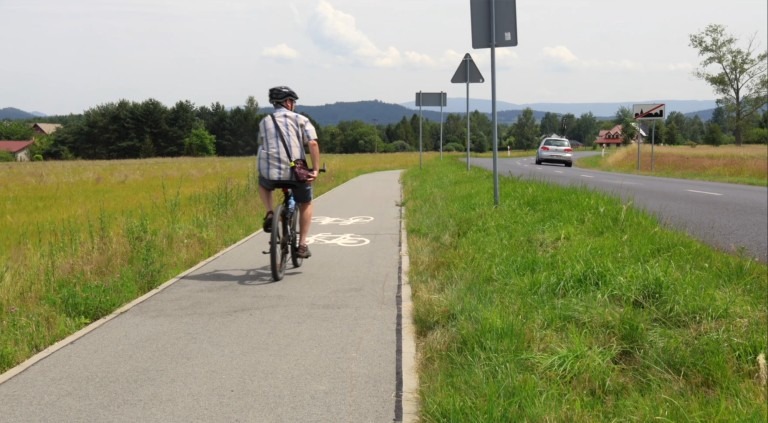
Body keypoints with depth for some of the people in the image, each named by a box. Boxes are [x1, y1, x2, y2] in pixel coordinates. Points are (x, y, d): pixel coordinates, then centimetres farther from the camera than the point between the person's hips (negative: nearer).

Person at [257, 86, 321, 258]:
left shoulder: (264, 122, 17)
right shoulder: (300, 119, 7)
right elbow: (313, 143, -6)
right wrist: (316, 169, -5)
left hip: (271, 173, 2)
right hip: (296, 173, -2)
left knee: (263, 183, 38)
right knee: (306, 204, 23)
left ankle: (269, 213, 14)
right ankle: (302, 245, 16)